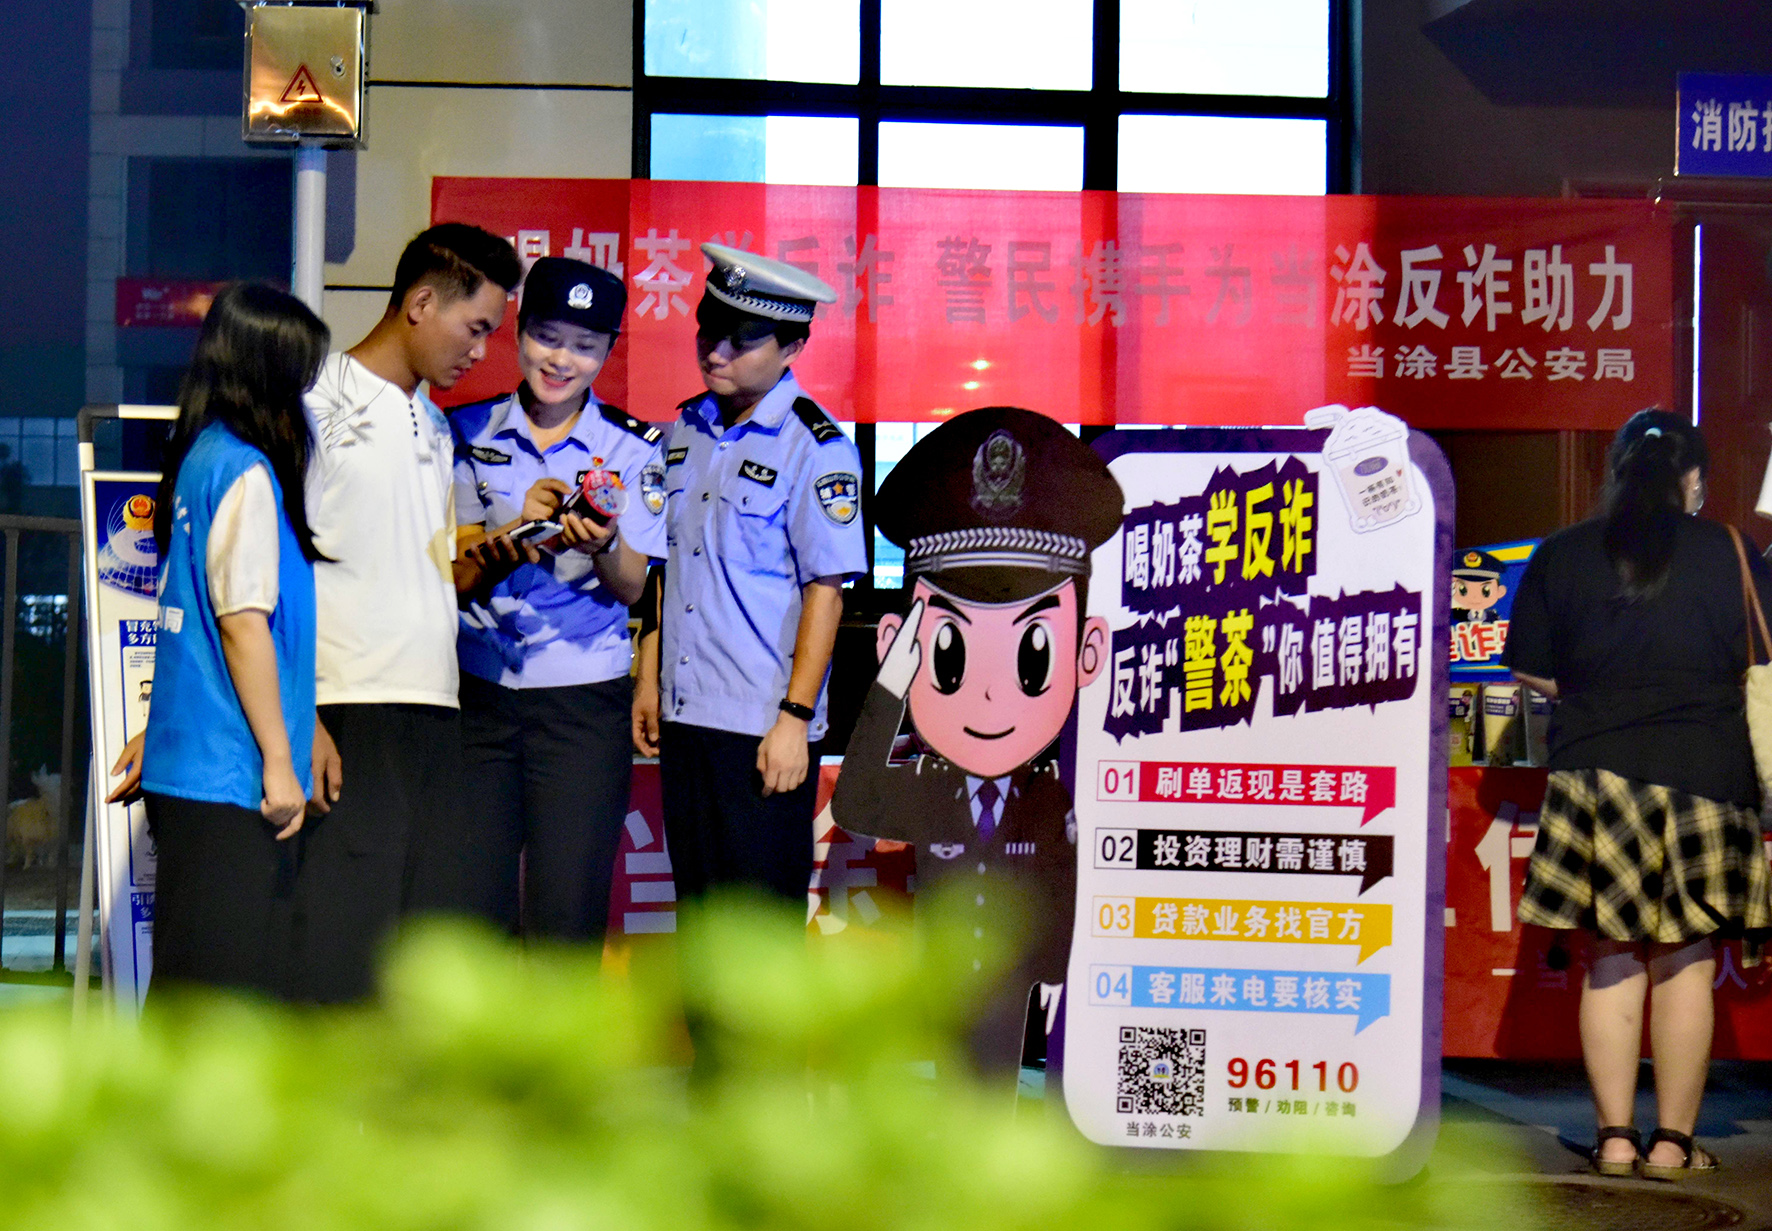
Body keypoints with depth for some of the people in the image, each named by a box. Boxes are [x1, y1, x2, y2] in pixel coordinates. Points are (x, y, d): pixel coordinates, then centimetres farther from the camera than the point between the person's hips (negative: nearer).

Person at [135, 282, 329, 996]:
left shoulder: (196, 458, 14)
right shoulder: (247, 471, -13)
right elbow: (244, 622, -16)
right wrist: (279, 760, -14)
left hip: (184, 767, 9)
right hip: (230, 776, -9)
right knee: (225, 983, -5)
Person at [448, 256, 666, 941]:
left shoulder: (633, 448, 4)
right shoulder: (469, 432, 7)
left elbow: (634, 586, -3)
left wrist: (603, 544, -25)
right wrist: (518, 523, -17)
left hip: (584, 703, -1)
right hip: (478, 693, 1)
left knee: (567, 913, -3)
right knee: (470, 902, 1)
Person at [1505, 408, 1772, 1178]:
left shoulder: (1560, 556, 3)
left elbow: (1532, 673, 6)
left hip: (1597, 769, 2)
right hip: (1705, 771, -1)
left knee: (1612, 961, 8)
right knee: (1687, 963, 5)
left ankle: (1614, 1136, 8)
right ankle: (1674, 1141, 7)